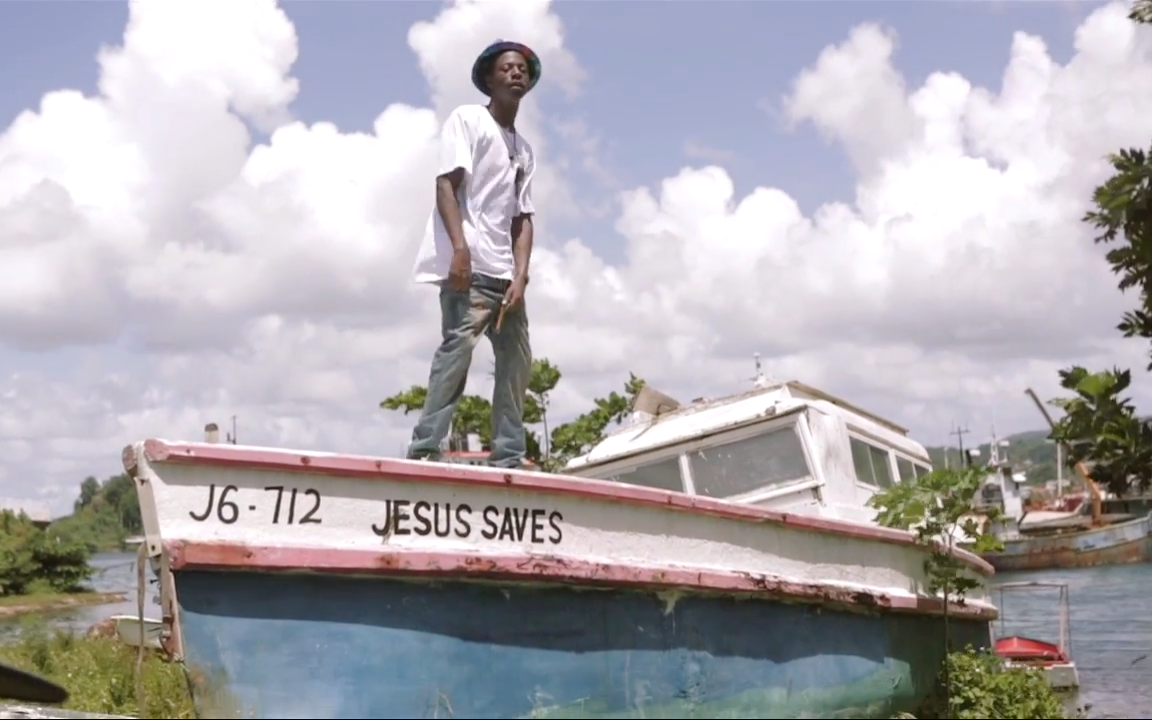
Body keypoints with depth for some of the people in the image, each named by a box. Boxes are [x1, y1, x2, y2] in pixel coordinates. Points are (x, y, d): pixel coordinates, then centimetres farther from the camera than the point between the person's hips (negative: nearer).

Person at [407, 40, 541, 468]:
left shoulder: (524, 151, 23)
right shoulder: (467, 119, 5)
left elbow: (522, 219, 14)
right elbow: (446, 183, -7)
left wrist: (520, 277, -1)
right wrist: (460, 248, -21)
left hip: (503, 272, 8)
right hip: (468, 265, -8)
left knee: (517, 359, 5)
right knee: (458, 345, -20)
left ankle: (508, 458, 9)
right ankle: (424, 450, -22)